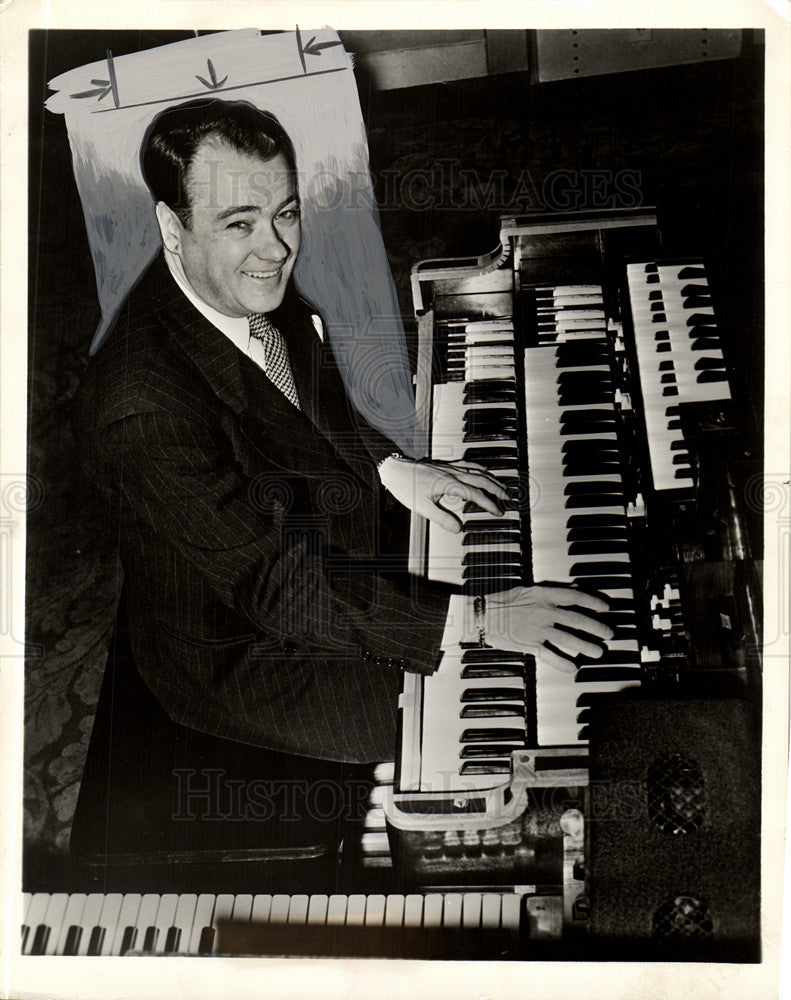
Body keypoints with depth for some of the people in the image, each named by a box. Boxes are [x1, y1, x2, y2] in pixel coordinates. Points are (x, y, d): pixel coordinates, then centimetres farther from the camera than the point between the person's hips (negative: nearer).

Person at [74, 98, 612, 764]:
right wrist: (479, 619, -32)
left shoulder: (257, 291, -11)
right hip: (237, 662, -7)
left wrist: (392, 468, -1)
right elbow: (279, 586, -33)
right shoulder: (144, 409, -36)